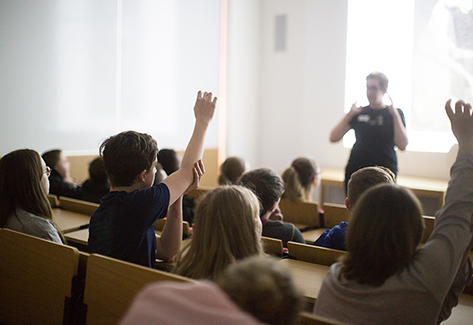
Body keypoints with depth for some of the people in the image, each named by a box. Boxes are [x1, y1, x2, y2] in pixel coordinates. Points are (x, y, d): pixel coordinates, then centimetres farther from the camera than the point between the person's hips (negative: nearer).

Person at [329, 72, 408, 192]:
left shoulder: (395, 113, 5)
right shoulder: (359, 112, 11)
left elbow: (402, 145, -10)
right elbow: (333, 138, 3)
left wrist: (395, 114, -12)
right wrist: (350, 114, -4)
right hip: (355, 171, 3)